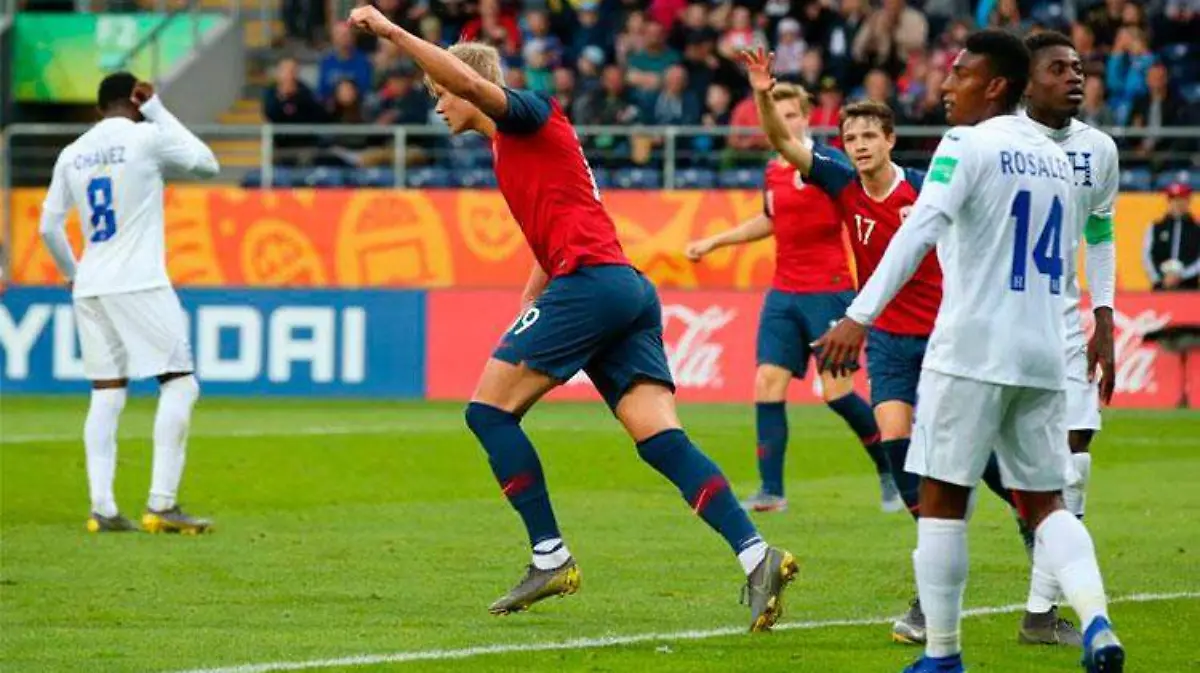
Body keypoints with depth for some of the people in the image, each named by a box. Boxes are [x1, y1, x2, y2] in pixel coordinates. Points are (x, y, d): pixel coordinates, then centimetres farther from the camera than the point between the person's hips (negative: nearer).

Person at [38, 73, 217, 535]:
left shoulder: (72, 154, 11)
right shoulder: (147, 136, -3)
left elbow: (49, 227, 12)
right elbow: (207, 164, 11)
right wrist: (159, 112, 13)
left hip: (89, 288, 6)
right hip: (139, 285, -6)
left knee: (106, 393, 7)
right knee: (179, 383, -4)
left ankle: (102, 508, -2)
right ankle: (161, 504, -13)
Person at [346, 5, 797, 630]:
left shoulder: (532, 118, 3)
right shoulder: (510, 151, 30)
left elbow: (467, 78, -18)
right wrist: (518, 329, 26)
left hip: (591, 279, -9)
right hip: (629, 290, 9)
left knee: (489, 410, -3)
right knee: (664, 442, -4)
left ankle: (550, 556, -7)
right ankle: (754, 553, -19)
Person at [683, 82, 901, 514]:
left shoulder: (827, 162, -9)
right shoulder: (772, 172, 13)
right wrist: (713, 242, 32)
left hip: (828, 291, -6)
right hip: (784, 294, 6)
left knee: (838, 390, -9)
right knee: (768, 383, -3)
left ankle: (891, 474, 11)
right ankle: (771, 491, 1)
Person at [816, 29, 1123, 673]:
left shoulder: (968, 145, -8)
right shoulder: (1056, 158, 15)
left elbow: (920, 230, -21)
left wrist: (859, 316, -27)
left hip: (972, 352, -6)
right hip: (1043, 356, 6)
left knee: (942, 499, 3)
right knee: (1044, 503, 11)